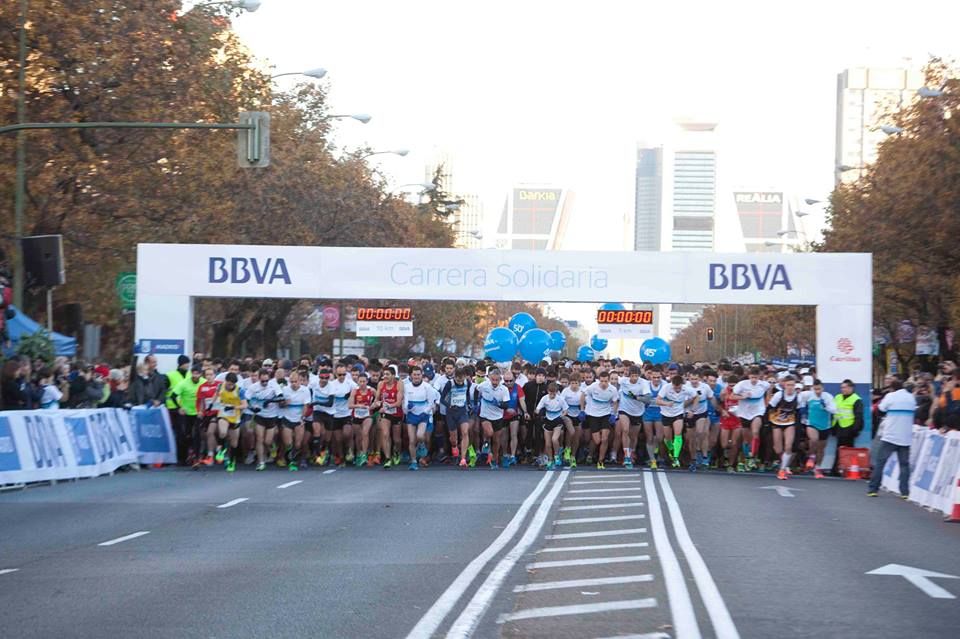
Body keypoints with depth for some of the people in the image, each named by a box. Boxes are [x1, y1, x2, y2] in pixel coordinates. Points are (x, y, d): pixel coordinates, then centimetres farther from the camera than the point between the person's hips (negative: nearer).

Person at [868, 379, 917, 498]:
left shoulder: (891, 396, -5)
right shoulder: (911, 397, 8)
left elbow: (881, 409, 1)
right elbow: (914, 412, 16)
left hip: (890, 435, -3)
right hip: (906, 436, 3)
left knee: (880, 461, 2)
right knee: (904, 464, 6)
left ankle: (873, 489, 0)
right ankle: (905, 491, -2)